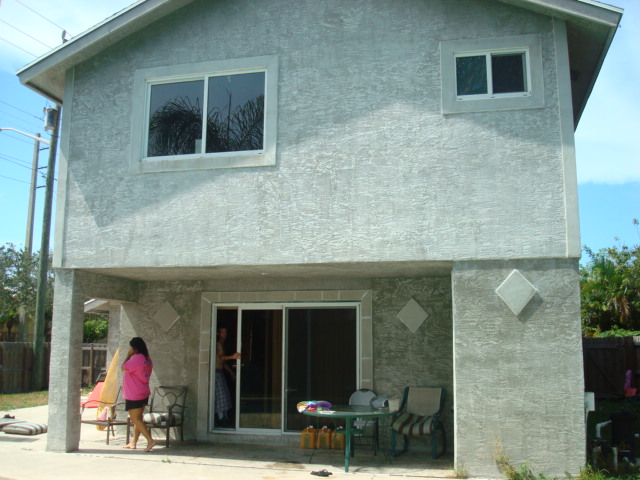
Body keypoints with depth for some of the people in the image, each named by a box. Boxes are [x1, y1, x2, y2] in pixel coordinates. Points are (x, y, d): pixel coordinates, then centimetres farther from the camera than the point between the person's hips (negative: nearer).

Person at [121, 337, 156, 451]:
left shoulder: (136, 359, -21)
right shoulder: (147, 359, 10)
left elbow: (124, 368, -13)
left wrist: (128, 356, -6)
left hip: (134, 396, -10)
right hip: (144, 394, 10)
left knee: (135, 419, -7)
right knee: (138, 418, 14)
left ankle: (150, 440, -15)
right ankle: (133, 442, 22)